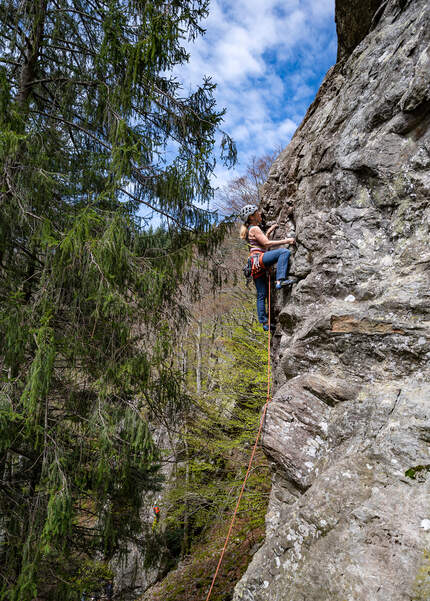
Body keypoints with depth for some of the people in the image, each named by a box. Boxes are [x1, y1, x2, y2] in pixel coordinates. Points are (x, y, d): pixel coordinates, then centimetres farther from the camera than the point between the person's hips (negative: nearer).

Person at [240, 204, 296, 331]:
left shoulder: (251, 229, 26)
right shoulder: (254, 228, -3)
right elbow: (267, 243, -11)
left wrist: (269, 230, 36)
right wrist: (286, 241, -8)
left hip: (257, 266, 10)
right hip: (258, 258, -10)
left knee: (261, 295, 8)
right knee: (284, 252, -23)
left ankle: (264, 322, 10)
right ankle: (280, 281, -35)